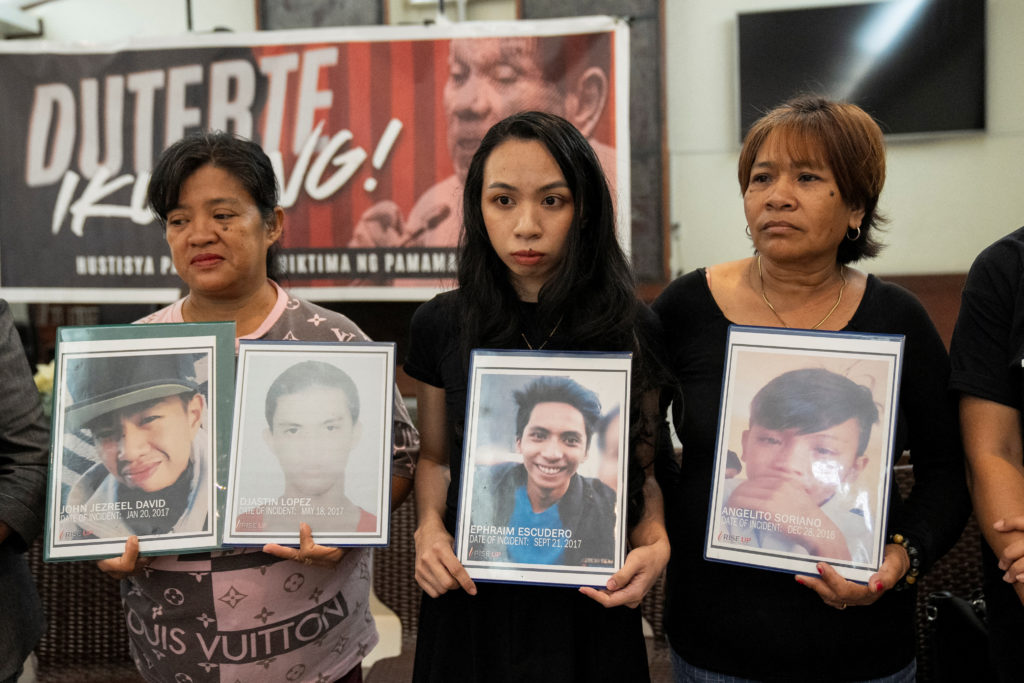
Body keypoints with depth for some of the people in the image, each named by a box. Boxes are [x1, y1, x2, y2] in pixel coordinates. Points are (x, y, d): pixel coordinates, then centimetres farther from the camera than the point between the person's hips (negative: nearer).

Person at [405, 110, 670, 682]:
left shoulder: (632, 332, -8)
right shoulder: (441, 326, -5)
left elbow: (644, 468, 2)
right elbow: (436, 457, 8)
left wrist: (657, 546, -16)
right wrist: (430, 527, -10)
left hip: (592, 604, -1)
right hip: (471, 599, 2)